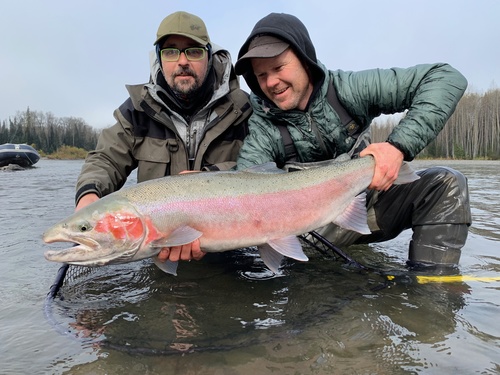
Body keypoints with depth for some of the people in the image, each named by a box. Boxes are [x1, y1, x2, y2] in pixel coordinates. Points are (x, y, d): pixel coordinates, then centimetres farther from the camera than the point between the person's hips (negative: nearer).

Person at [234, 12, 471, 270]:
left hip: (368, 207, 1)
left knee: (445, 185, -20)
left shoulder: (348, 88, -15)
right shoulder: (261, 126, -14)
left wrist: (400, 145, -30)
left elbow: (447, 78, -16)